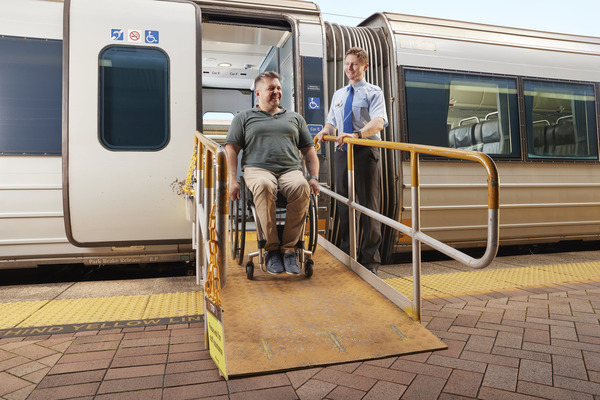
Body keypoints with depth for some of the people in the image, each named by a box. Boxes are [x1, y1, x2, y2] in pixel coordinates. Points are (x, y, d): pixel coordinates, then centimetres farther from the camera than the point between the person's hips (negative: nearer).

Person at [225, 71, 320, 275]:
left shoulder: (295, 118, 27)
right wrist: (232, 179, -4)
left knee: (301, 186, -36)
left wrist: (314, 178, 6)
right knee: (264, 185, -40)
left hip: (291, 170, 2)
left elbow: (309, 150, 23)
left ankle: (289, 248, -25)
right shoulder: (244, 118, 20)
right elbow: (231, 149, 11)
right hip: (258, 168, -1)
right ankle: (271, 248, -27)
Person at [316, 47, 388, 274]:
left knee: (368, 205, -4)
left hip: (365, 152, -6)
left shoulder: (373, 92, 0)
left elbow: (379, 122, -16)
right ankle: (346, 253, 22)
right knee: (344, 204, 10)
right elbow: (332, 121, 22)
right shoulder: (338, 94, 20)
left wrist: (357, 134, -34)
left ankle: (370, 260, 3)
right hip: (342, 152, 6)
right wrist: (326, 131, -2)